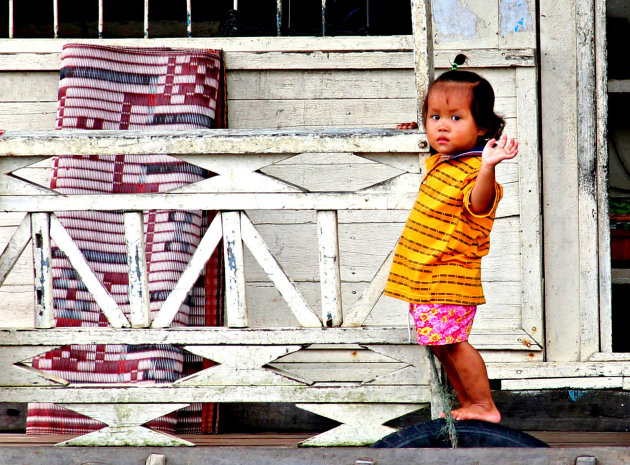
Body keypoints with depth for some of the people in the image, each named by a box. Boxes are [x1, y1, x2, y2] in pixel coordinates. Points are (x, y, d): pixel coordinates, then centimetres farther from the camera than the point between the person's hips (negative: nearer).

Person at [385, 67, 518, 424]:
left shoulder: (473, 170, -19)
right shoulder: (439, 163, 10)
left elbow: (478, 206, -39)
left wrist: (487, 167, -55)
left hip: (449, 276, -10)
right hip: (424, 274, 10)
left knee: (450, 341, -13)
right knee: (441, 344, 12)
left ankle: (484, 406, -8)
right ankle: (468, 404, 19)